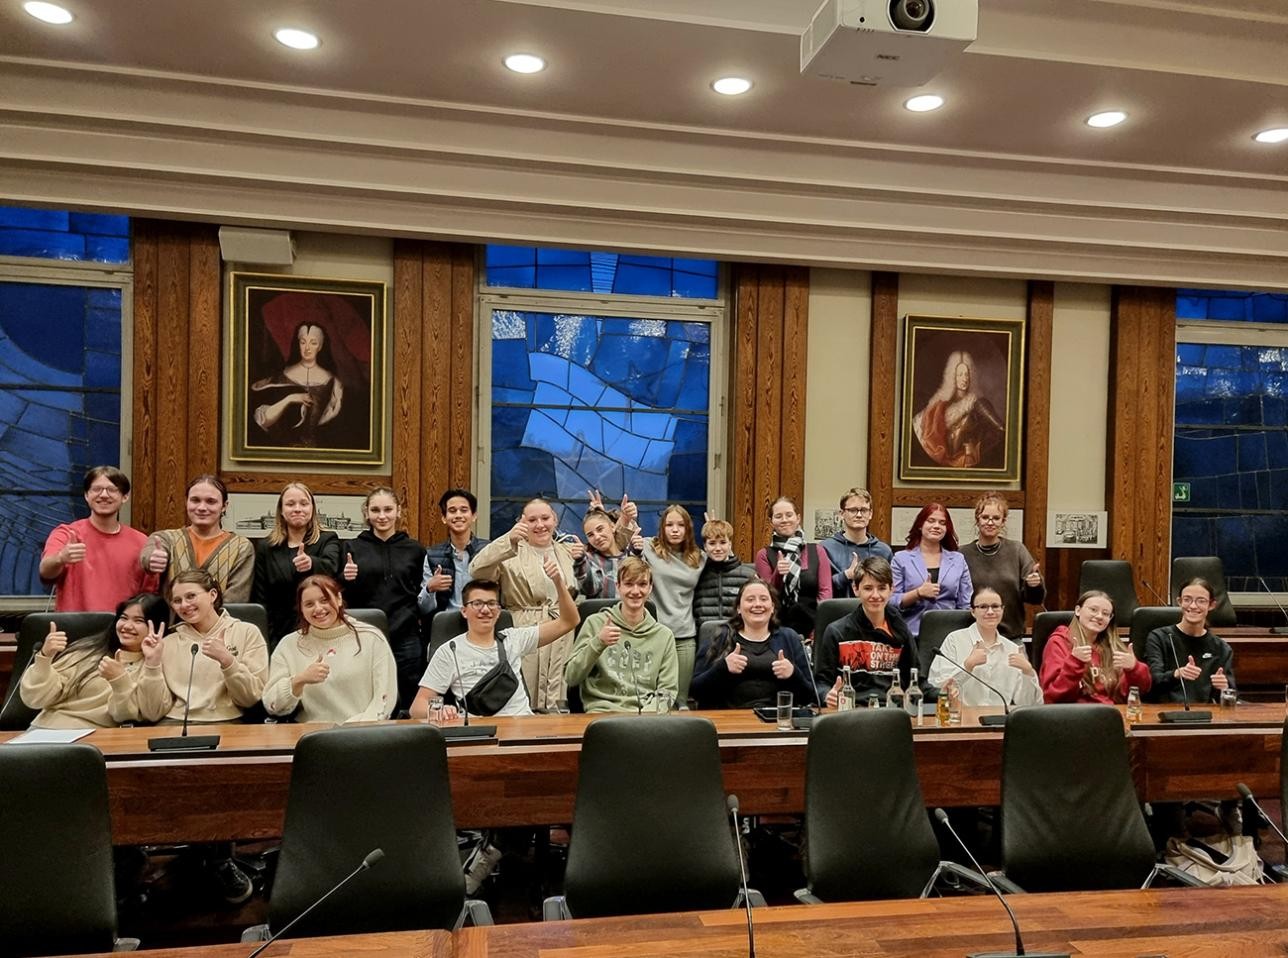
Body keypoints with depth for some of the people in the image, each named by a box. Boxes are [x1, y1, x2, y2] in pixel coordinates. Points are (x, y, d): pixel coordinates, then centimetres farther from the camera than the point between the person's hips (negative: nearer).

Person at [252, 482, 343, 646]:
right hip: (280, 633, 2)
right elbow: (260, 599, 5)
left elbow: (330, 566, -21)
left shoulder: (328, 540, 1)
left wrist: (311, 563, -44)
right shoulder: (265, 547, 8)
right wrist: (268, 640, -5)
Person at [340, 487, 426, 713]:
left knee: (406, 708, 4)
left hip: (405, 639, 0)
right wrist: (346, 580, -12)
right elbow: (344, 599, 6)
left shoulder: (415, 549, 8)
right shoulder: (353, 548, 6)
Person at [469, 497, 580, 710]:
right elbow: (477, 571, -15)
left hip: (564, 640, 4)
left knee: (560, 706, 6)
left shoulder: (568, 551, 16)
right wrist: (508, 540, -26)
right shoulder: (512, 552, 1)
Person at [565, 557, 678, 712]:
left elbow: (667, 690, 10)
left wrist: (647, 715, -9)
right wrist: (597, 643, -12)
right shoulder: (595, 623, 7)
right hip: (602, 712, -1)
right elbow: (570, 678, 2)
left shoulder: (664, 635, 13)